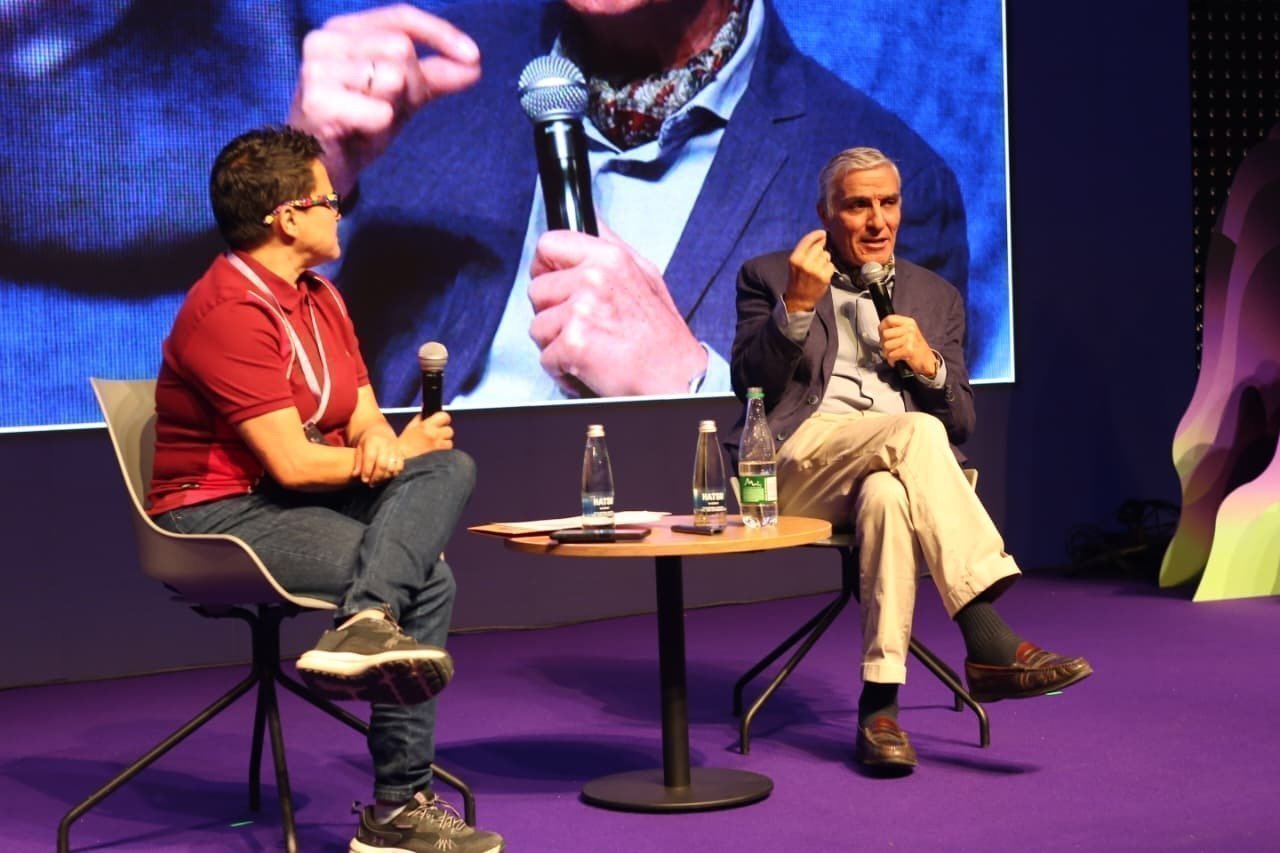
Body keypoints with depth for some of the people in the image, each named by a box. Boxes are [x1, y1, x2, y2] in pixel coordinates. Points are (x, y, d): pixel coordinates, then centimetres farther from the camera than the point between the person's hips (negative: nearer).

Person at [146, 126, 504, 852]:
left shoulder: (322, 299, 13)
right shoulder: (229, 313, -17)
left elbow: (366, 420, 11)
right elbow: (292, 464, -21)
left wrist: (380, 443, -15)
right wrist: (402, 450, -6)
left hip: (305, 497, 9)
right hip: (224, 516, -9)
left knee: (450, 468, -16)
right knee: (427, 578, -23)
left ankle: (368, 621, -31)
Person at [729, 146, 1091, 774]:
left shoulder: (937, 297, 22)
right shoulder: (769, 277, 15)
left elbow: (961, 422, 17)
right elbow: (750, 385, 1)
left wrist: (927, 362, -4)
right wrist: (797, 305, -12)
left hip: (899, 471, 2)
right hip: (801, 470, -2)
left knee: (887, 495, -38)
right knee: (914, 433, -34)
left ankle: (880, 706, -39)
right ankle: (989, 646, -39)